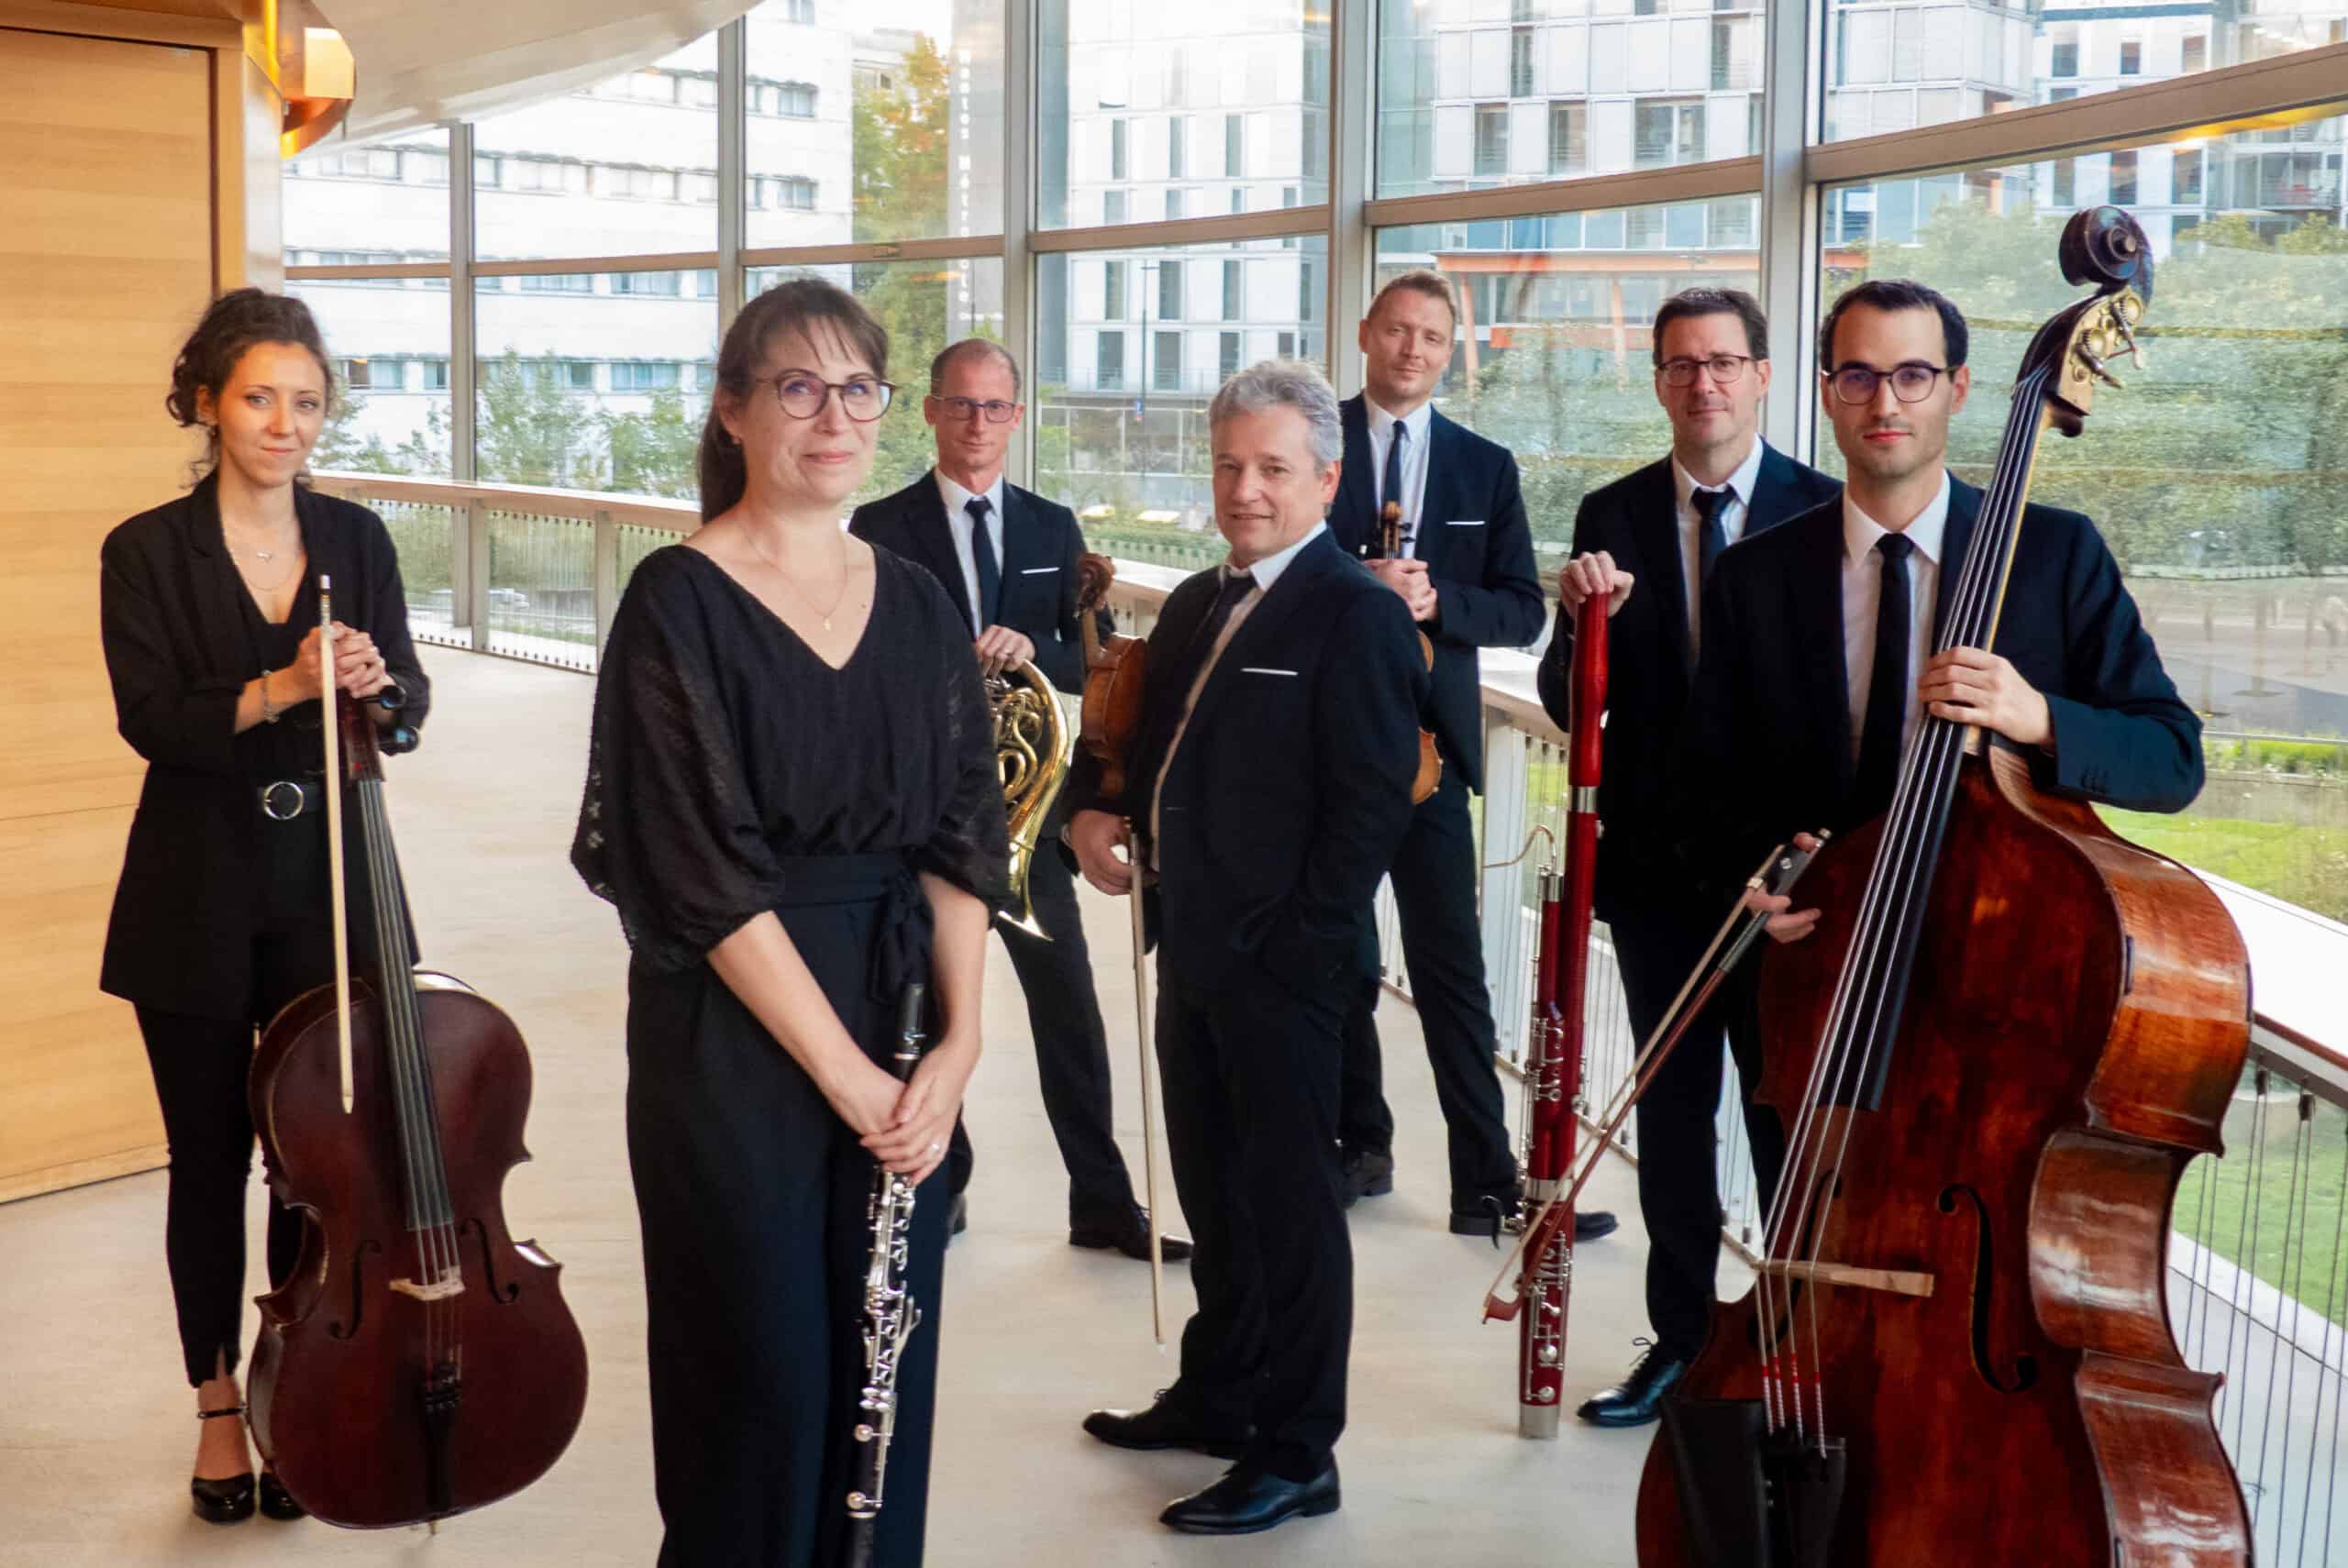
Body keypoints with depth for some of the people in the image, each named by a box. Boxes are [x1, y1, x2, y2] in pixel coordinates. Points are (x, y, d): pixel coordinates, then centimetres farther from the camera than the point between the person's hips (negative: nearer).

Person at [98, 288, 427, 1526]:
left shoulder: (357, 539, 4)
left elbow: (409, 706, -1)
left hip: (328, 890, 2)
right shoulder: (148, 552, -4)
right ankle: (219, 1405, 26)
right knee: (211, 1157, 9)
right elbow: (152, 721, -14)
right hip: (198, 901, -2)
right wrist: (282, 689, -28)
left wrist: (372, 683, -23)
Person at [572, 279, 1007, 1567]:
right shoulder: (681, 602, -8)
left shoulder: (916, 604, 8)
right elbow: (706, 873, -14)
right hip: (735, 1035, -5)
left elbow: (961, 837, 5)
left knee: (889, 1381, 11)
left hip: (904, 1039, 5)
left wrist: (956, 1039, -8)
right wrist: (846, 1071, -15)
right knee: (764, 1383, 4)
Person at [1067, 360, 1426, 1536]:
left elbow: (1371, 802, -17)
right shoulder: (1196, 604, 14)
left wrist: (1294, 937, -18)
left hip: (1280, 959, -8)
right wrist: (1093, 807, 5)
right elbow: (1143, 729, 25)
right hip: (1191, 952, 8)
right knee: (1212, 1187, 20)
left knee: (1289, 1202, 1)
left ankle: (1296, 1454, 12)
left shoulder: (1354, 613, -12)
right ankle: (1216, 1395, 36)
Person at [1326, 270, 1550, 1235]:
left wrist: (1432, 599, -15)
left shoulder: (1486, 467, 8)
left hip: (1428, 742, 0)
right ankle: (1361, 1144, 24)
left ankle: (1486, 1180, 0)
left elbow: (1522, 610, 4)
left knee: (1450, 967, -3)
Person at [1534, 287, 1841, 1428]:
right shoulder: (1611, 518, 5)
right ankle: (1682, 1337, 25)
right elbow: (1571, 707, 1)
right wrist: (1584, 622, -19)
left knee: (1791, 1115, 5)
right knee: (1671, 1113, 12)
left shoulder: (1824, 511, -3)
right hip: (1657, 862, 3)